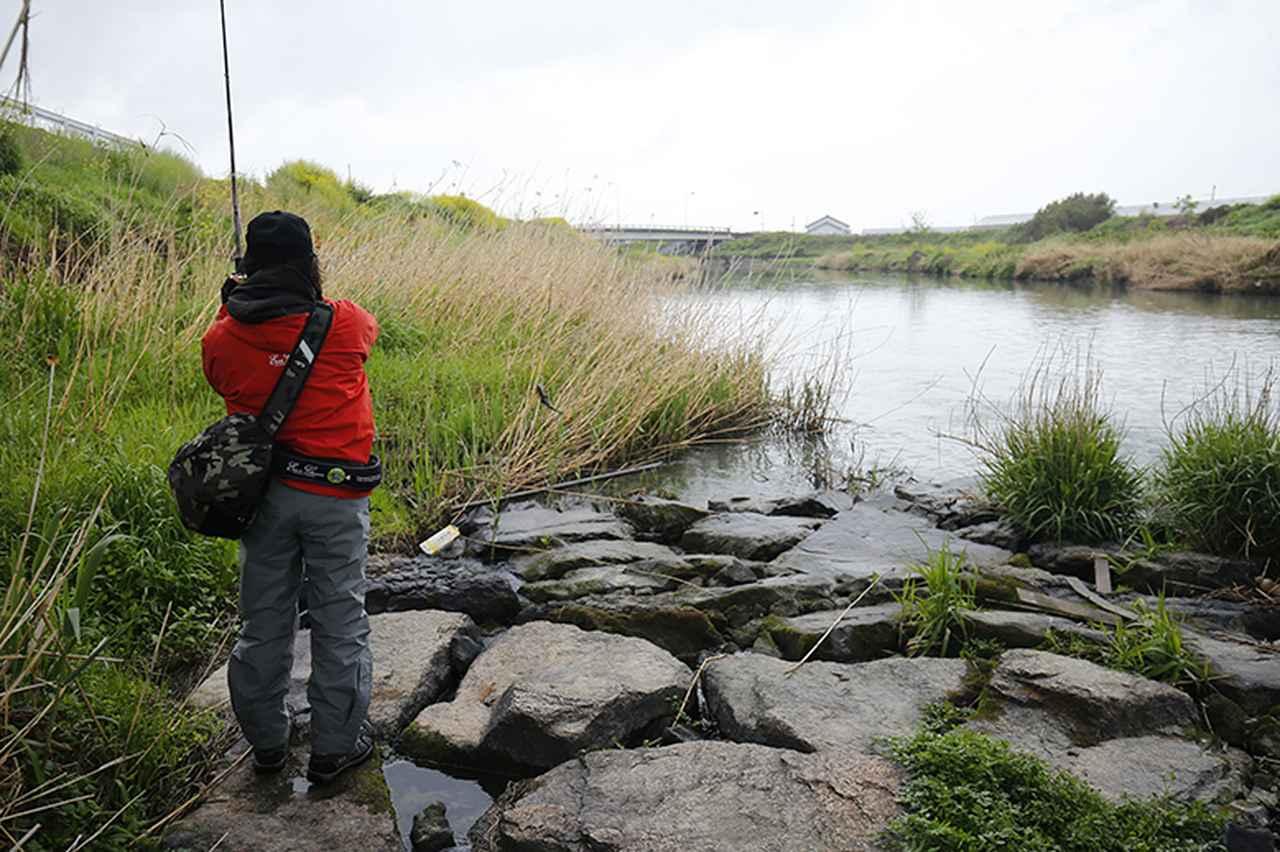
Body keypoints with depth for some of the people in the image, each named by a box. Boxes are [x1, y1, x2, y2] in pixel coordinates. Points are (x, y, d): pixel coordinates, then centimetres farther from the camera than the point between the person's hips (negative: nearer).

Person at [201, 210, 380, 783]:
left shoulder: (225, 335, -6)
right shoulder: (343, 324, -15)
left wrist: (231, 306, 22)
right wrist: (310, 297, 23)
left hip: (262, 493, 4)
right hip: (334, 498, -3)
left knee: (263, 622, 17)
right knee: (339, 622, 10)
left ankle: (266, 743, 33)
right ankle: (335, 747, 22)